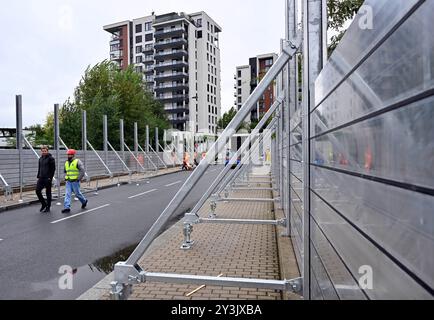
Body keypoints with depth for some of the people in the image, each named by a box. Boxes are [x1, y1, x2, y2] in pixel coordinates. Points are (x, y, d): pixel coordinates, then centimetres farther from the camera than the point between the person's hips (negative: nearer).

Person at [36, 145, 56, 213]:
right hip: (41, 178, 6)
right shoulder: (40, 159, 14)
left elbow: (53, 169, -10)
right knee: (38, 190, -1)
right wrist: (38, 176, 11)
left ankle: (48, 207, 12)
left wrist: (50, 177, -16)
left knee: (48, 193, 2)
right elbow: (39, 168, 21)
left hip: (47, 178, -6)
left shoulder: (50, 158, -7)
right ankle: (44, 204, 17)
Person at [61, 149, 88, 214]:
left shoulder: (77, 162, -9)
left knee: (77, 193, 6)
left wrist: (79, 179, -15)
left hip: (75, 181, -6)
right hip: (68, 182, 6)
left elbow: (82, 171, -14)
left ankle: (84, 201, 31)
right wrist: (65, 177, 14)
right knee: (67, 194, -2)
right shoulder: (66, 163, 12)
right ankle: (67, 207, -3)